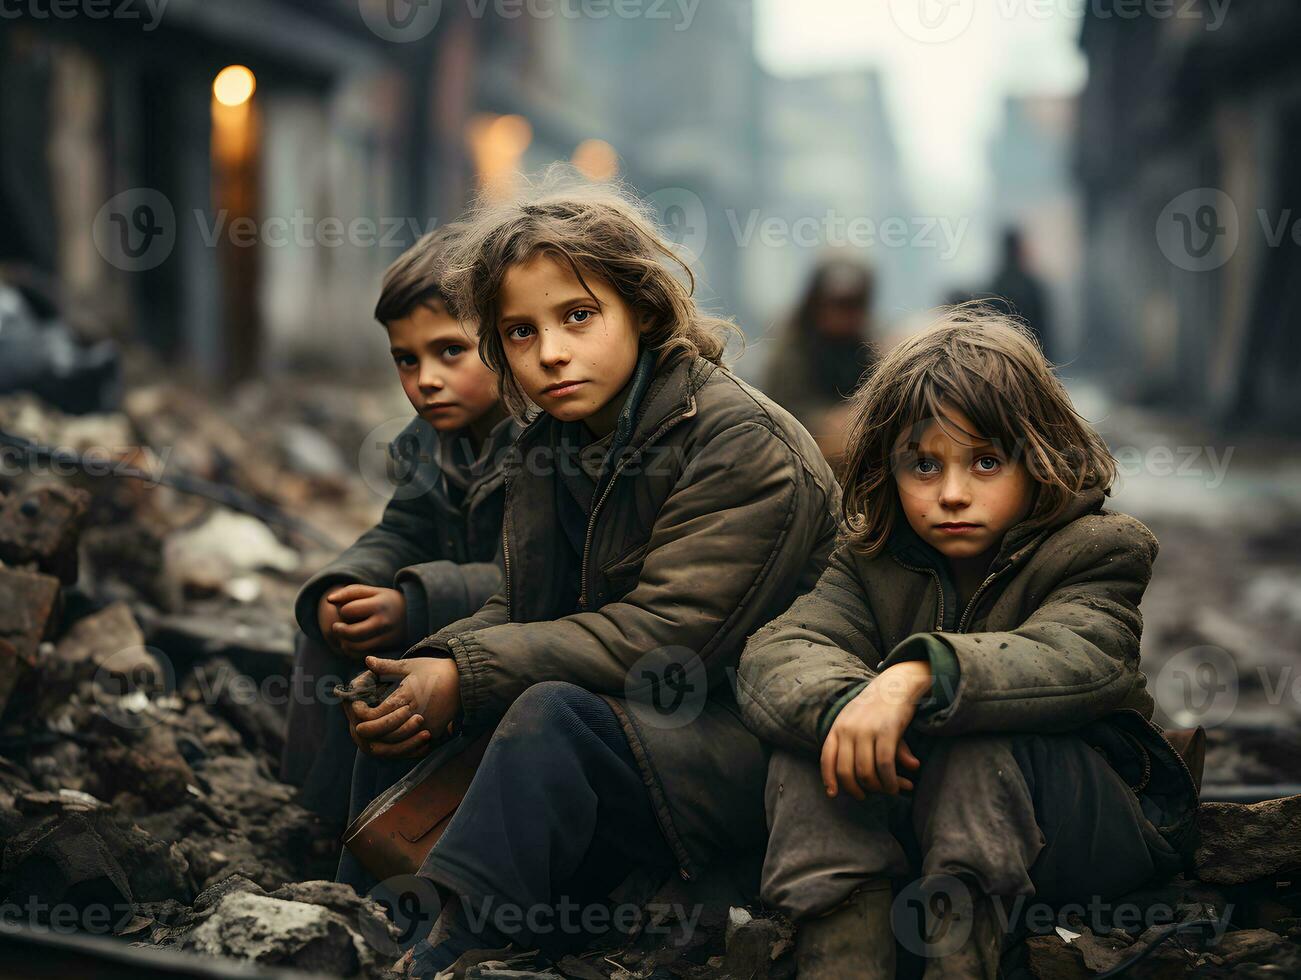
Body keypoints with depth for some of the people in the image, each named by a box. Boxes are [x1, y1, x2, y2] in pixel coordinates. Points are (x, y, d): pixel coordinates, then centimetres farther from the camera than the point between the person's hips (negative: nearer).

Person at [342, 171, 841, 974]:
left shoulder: (745, 443, -16)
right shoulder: (550, 447, 9)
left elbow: (667, 636, -22)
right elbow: (522, 609, 8)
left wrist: (466, 680, -22)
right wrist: (432, 666, -15)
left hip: (758, 742, -8)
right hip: (642, 727, 8)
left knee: (554, 716, -31)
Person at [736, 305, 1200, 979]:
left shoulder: (1096, 550, -7)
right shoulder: (871, 562, 6)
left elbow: (1072, 664, -31)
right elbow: (775, 653, -14)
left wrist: (921, 675, -48)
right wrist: (839, 701, -39)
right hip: (907, 812, 4)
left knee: (973, 735, -33)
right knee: (807, 738, -22)